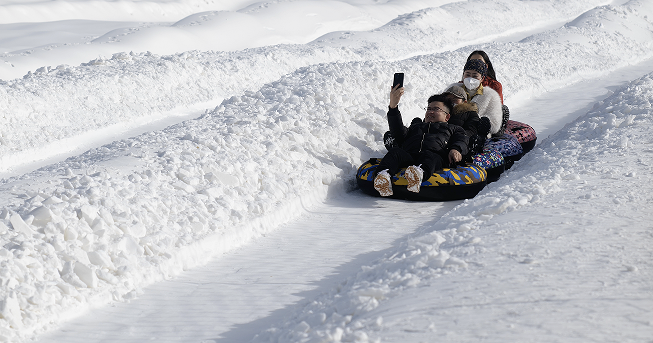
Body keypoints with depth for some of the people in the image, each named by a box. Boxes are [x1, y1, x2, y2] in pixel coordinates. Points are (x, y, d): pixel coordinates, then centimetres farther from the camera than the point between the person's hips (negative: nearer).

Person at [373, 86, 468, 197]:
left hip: (435, 156, -2)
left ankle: (420, 173, -74)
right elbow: (400, 134, 25)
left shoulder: (452, 129, 40)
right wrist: (393, 107, 15)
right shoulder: (416, 125, 45)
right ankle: (383, 175, -61)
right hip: (408, 156, 3)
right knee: (395, 152, -31)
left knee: (428, 155, -40)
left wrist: (456, 150, -8)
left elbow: (461, 140, 19)